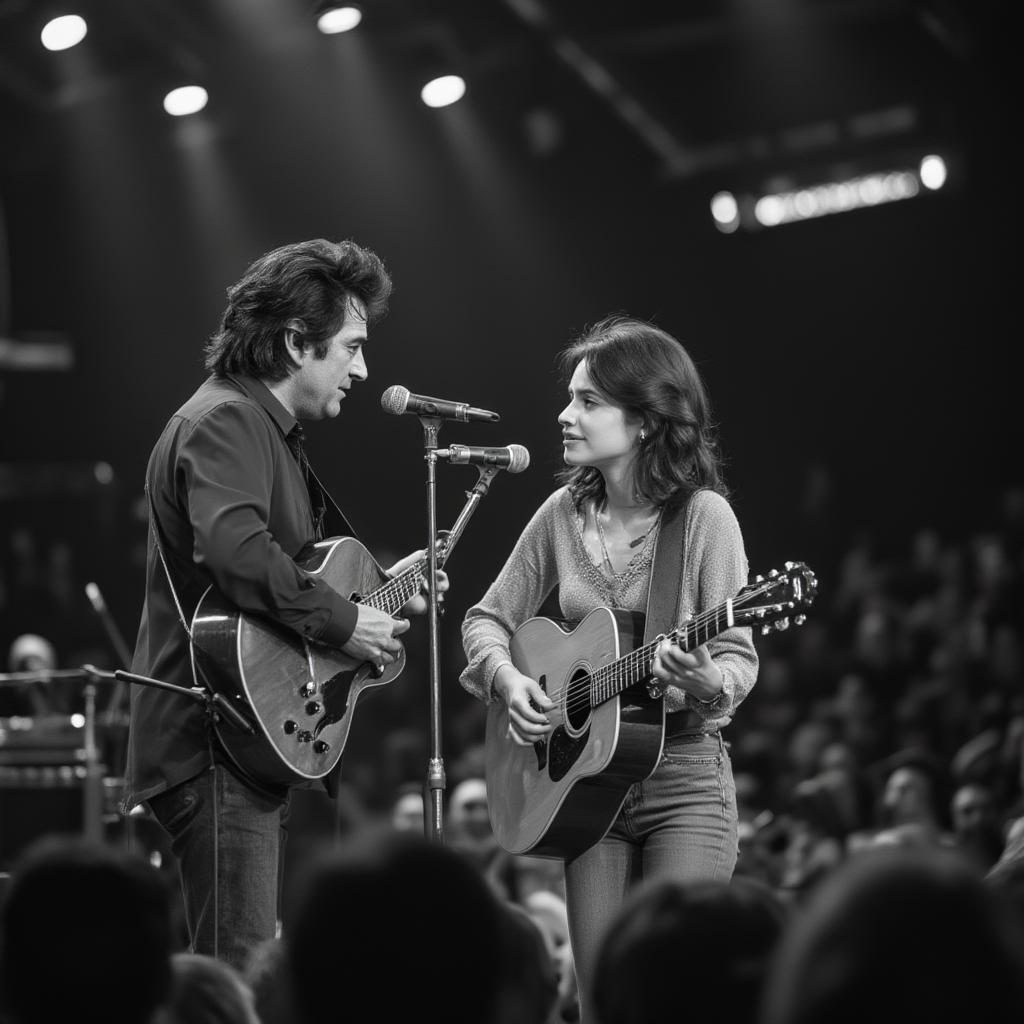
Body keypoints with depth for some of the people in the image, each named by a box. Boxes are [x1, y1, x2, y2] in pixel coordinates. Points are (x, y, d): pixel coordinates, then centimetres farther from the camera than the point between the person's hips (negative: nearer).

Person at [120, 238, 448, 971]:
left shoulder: (272, 434, 21)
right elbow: (237, 553, -30)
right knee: (240, 980, -15)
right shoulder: (224, 422, -13)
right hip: (216, 742, -11)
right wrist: (343, 621, -21)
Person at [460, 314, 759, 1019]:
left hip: (685, 782, -4)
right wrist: (508, 680, -5)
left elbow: (739, 657, -9)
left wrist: (708, 683, -31)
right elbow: (488, 619, 14)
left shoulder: (704, 516, -8)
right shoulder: (564, 513, 5)